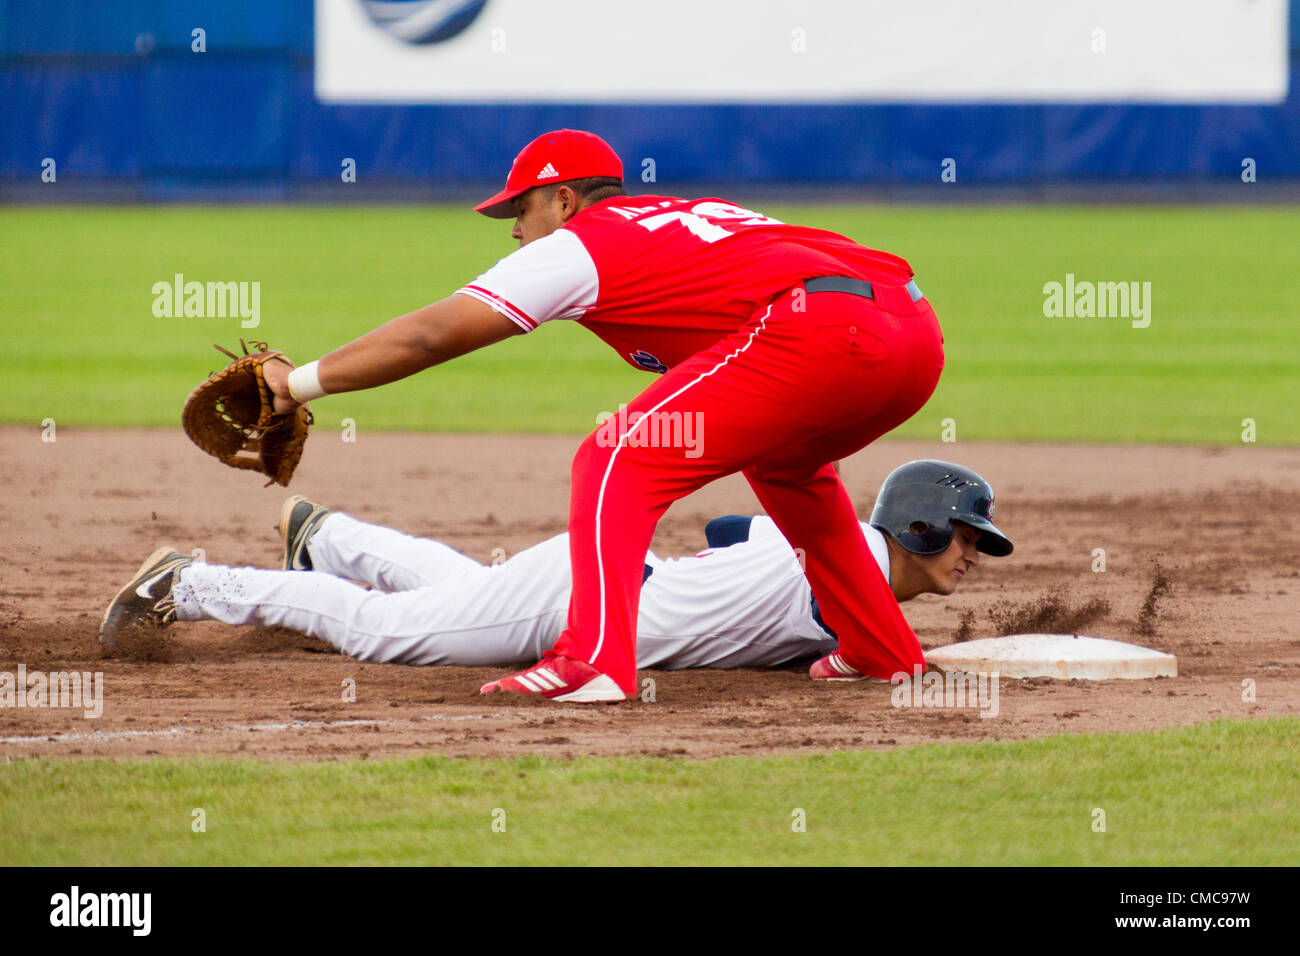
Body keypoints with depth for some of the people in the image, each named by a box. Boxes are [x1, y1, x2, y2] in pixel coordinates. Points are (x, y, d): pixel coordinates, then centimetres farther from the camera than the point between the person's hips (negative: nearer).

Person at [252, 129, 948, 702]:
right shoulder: (693, 212, 33)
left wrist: (301, 384, 14)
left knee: (615, 463, -3)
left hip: (815, 335, -8)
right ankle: (883, 653, 34)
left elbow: (428, 336, 10)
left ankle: (595, 662, -20)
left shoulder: (579, 243, 12)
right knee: (781, 462, 36)